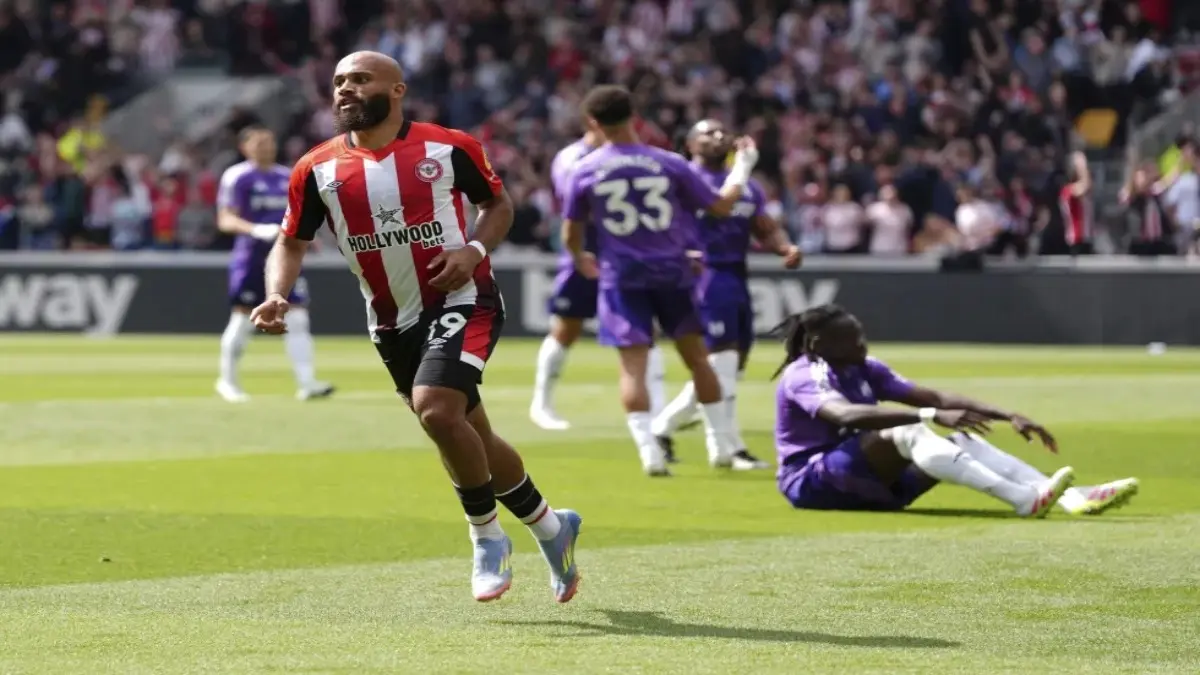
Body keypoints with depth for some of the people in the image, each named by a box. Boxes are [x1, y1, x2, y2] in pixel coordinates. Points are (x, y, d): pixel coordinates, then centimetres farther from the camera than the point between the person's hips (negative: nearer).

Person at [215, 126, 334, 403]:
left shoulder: (287, 177, 14)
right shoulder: (237, 177, -6)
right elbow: (225, 220, -13)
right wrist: (255, 229, -29)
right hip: (251, 255, -5)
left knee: (297, 318, -4)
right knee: (242, 319, 1)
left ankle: (306, 382, -8)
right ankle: (228, 380, 17)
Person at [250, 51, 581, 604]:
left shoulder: (448, 148, -7)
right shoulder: (316, 170, -1)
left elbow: (497, 204, 7)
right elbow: (292, 241, 6)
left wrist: (476, 249, -13)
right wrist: (277, 295, -13)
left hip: (460, 300, -5)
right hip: (392, 323, 5)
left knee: (436, 409, -26)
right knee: (468, 436, 12)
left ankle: (487, 536, -5)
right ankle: (550, 526, 34)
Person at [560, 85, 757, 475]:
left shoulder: (584, 172, -5)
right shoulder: (669, 164, -5)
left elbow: (571, 234, 5)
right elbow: (721, 207, 3)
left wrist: (581, 260, 28)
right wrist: (742, 168, 20)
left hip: (621, 277, -1)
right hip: (672, 271, 1)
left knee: (633, 366, -1)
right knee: (697, 358, 13)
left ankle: (649, 451, -14)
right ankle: (721, 444, 18)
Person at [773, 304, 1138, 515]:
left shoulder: (865, 370, 11)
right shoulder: (804, 376, -15)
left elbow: (936, 397, 7)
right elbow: (847, 415, -35)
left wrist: (1009, 417, -5)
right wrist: (932, 417, -44)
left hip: (866, 483, 8)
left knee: (964, 440, -11)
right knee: (907, 433, -32)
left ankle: (1073, 497, -27)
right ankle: (1023, 500, -45)